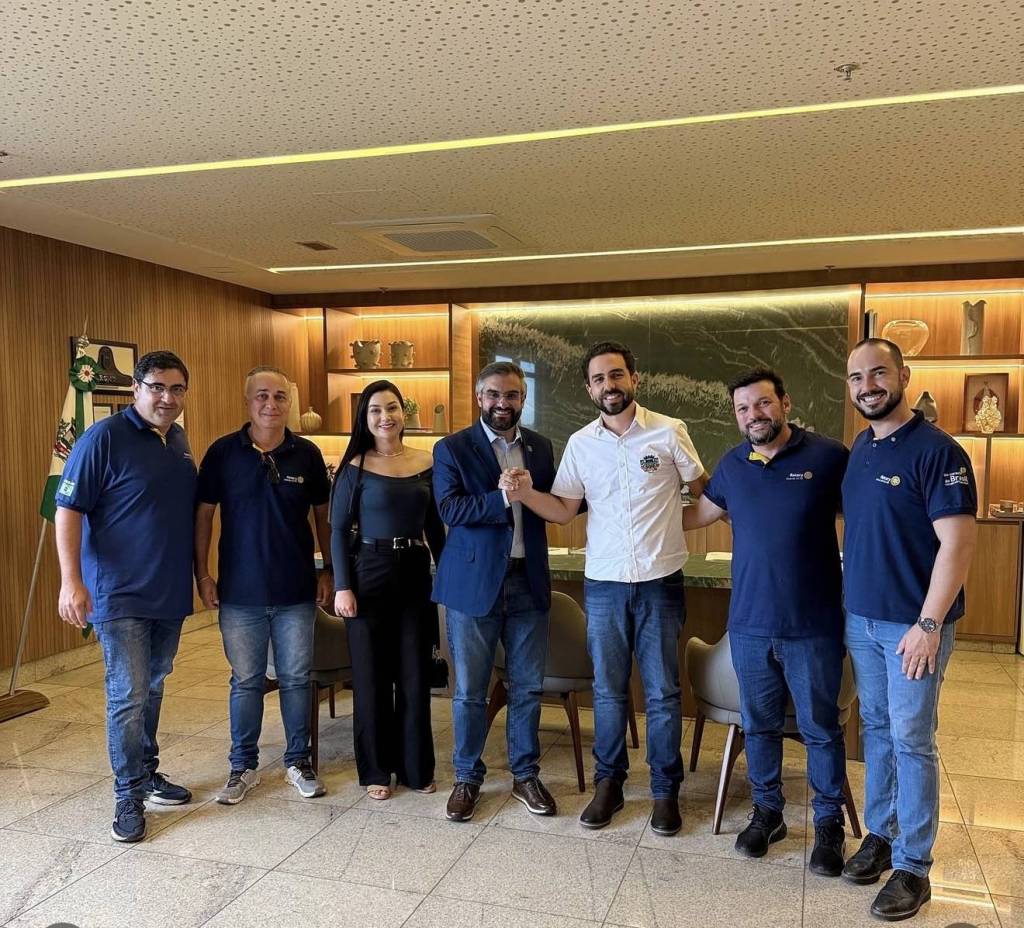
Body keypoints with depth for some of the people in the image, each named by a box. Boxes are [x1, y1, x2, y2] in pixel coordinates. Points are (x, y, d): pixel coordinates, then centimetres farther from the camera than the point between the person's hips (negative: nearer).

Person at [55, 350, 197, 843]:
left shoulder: (178, 440, 8)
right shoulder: (104, 438, -13)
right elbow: (68, 510, -14)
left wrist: (199, 574, 18)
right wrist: (71, 580, -21)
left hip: (170, 593, 7)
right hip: (120, 594, -7)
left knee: (152, 688, 18)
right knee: (127, 694, -4)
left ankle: (147, 771, 32)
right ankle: (129, 796, 10)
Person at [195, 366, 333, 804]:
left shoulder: (307, 454, 0)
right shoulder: (223, 452, -3)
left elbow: (323, 515, 8)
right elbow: (203, 514, 2)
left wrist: (328, 571, 5)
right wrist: (202, 574, -2)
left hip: (296, 592, 1)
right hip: (240, 592, -1)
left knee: (296, 679, 11)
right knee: (246, 682, 11)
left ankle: (299, 761, 27)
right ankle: (243, 767, 27)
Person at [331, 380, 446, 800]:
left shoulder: (426, 463, 4)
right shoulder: (355, 467, -5)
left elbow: (435, 527, 10)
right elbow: (339, 530, -4)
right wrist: (342, 587, -10)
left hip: (415, 574, 3)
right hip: (369, 574, -2)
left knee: (415, 674, 9)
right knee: (371, 675, 7)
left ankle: (416, 766, 25)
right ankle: (375, 770, 23)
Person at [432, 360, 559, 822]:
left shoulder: (540, 447, 9)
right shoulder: (452, 448, -4)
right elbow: (450, 508, -16)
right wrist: (504, 498, -27)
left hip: (528, 581, 3)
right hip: (473, 582, -3)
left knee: (527, 687, 12)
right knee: (469, 691, 8)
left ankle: (525, 775, 29)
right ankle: (467, 778, 26)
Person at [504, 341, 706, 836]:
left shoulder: (669, 432, -5)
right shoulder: (580, 443, 3)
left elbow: (703, 493, 5)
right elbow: (564, 509, 5)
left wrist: (667, 529, -9)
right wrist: (525, 493, -11)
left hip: (660, 582, -2)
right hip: (603, 585, 2)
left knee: (663, 692, 7)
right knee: (607, 690, 12)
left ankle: (666, 791, 23)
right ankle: (608, 784, 28)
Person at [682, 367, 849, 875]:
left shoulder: (829, 457, -8)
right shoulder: (732, 465, 5)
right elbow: (698, 514, 18)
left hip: (813, 625, -3)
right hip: (749, 624, 4)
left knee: (820, 728, 10)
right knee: (759, 725, 16)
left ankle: (829, 824, 29)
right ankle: (767, 811, 35)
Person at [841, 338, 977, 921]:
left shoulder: (937, 450, -14)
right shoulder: (859, 449, 8)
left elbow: (958, 543, -17)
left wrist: (929, 623, -20)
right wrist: (850, 604, 12)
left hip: (913, 624, -6)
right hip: (861, 619, 7)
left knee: (911, 742, 2)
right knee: (876, 730, 15)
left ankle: (913, 866, 14)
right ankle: (880, 833, 30)